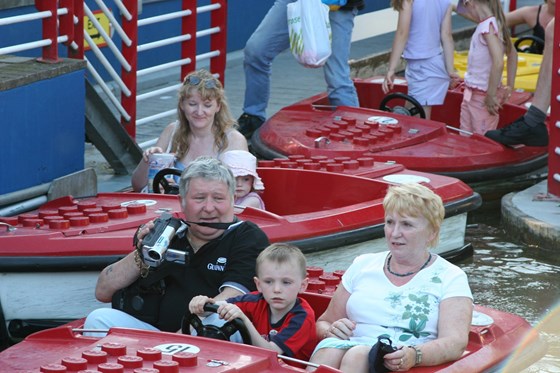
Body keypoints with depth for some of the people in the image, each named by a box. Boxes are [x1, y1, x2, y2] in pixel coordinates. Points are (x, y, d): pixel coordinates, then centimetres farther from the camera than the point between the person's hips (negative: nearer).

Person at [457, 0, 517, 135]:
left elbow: (498, 62, -29)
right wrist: (509, 87, 16)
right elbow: (512, 55, 16)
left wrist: (491, 95, -23)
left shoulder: (488, 26, -20)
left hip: (482, 96, -9)